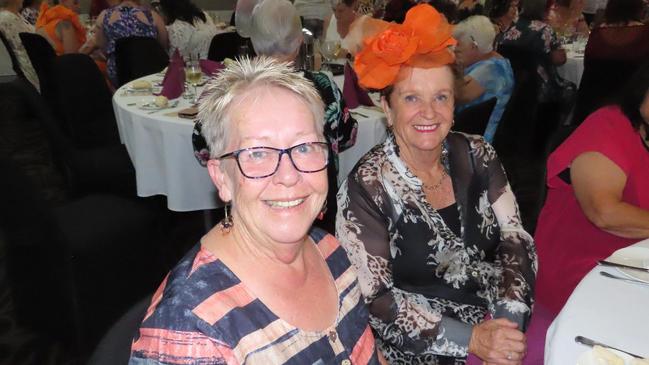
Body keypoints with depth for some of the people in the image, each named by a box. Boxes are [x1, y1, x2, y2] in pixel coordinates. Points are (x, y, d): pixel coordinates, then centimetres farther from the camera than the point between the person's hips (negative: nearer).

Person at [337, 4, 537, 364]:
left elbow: (516, 240, -1)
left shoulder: (477, 155, -1)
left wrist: (509, 320, -15)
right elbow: (374, 298, -15)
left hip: (505, 325, 4)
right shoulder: (365, 188, -15)